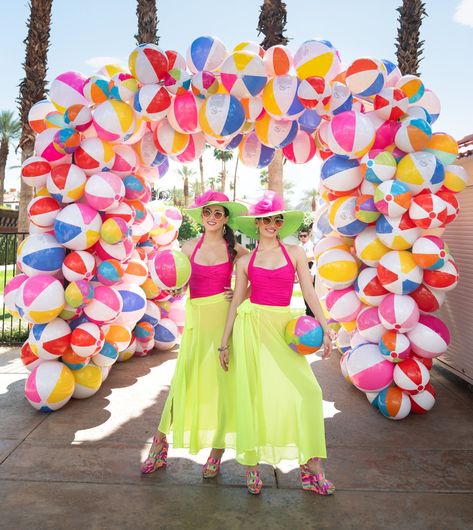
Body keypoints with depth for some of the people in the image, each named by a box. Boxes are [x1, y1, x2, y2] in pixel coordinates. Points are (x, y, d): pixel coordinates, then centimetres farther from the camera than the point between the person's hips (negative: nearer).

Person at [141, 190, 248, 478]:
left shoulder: (235, 249, 0)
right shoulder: (190, 247, 5)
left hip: (224, 316, -1)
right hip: (196, 317, 1)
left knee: (222, 381, 5)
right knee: (184, 379, 4)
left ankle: (217, 449, 21)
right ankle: (160, 442, 21)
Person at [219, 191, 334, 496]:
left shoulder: (295, 253, 6)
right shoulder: (245, 261, 7)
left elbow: (310, 293, 4)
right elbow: (236, 302, 9)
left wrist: (325, 328, -5)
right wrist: (225, 342, 8)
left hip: (282, 329, 0)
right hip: (251, 327, 0)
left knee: (306, 390, -7)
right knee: (253, 393, 3)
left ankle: (311, 465, 8)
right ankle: (252, 464, 18)